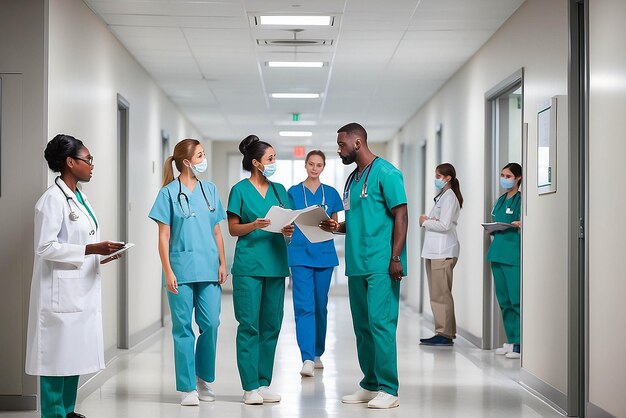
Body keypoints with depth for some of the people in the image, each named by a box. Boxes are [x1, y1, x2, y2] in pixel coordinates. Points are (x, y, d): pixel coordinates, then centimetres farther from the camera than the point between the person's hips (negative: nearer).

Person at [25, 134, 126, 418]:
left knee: (75, 352, 13)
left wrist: (102, 253, 7)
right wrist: (89, 250, -20)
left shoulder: (79, 197, 14)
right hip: (61, 291, -9)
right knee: (57, 353, -3)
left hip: (82, 289, 9)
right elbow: (45, 247, -18)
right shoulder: (52, 199, -13)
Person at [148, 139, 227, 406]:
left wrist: (222, 263, 7)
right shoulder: (169, 193, -1)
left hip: (209, 269, 3)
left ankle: (204, 378, 21)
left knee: (211, 325, 0)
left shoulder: (209, 190, 11)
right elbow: (164, 236, -2)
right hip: (181, 269, -3)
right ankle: (187, 387, 10)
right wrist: (168, 271, -8)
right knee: (183, 328, 2)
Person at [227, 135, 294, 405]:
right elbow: (233, 229, -1)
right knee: (249, 326, -4)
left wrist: (288, 231, -6)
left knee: (271, 326, 6)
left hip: (275, 264, 5)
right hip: (249, 265, -5)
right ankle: (250, 387, 1)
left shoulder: (279, 190, 13)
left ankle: (264, 383, 14)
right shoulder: (240, 190, 0)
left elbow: (288, 224, 16)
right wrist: (254, 225, -19)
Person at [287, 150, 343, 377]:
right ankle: (307, 359, -15)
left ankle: (317, 353, 24)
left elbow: (335, 226, 11)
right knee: (304, 305, -10)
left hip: (324, 254, 2)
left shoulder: (331, 193, 8)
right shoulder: (294, 192, 4)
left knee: (320, 305, 10)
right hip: (300, 253, -2)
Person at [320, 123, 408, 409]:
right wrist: (337, 227, 5)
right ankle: (370, 385, 18)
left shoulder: (385, 173, -6)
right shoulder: (352, 178, 18)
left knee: (380, 323, -9)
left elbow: (401, 216, -11)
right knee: (362, 326, 10)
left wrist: (395, 258, -17)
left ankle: (388, 389, -4)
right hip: (356, 265, 8)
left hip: (381, 265, -8)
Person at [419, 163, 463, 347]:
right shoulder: (442, 196, 20)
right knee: (437, 294, 10)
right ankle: (442, 332, 14)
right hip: (435, 251, 10)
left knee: (441, 294, -8)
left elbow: (444, 225, -18)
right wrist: (427, 220, 0)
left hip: (443, 253, -10)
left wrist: (425, 222, -4)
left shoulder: (449, 197, -9)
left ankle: (446, 334, -5)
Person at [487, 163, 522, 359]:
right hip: (498, 253, 8)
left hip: (515, 256, -8)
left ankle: (520, 343, -6)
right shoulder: (500, 200, 18)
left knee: (516, 300, -10)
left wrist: (520, 225, -26)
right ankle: (511, 341, 17)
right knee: (504, 300, 10)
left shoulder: (522, 199, -5)